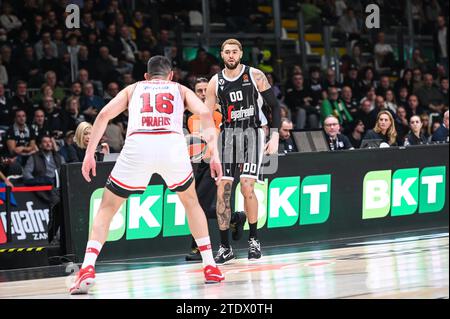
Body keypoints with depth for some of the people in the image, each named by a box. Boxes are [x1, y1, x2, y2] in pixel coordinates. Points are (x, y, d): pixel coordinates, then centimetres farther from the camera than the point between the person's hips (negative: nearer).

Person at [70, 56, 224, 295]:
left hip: (138, 145, -1)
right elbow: (205, 114, 12)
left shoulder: (134, 88, 31)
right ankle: (210, 267, 23)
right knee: (191, 202, 28)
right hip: (173, 145, 1)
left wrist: (90, 154, 15)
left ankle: (87, 268, -5)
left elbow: (104, 115, 15)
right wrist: (214, 154, 8)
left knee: (107, 208, 14)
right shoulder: (180, 89, 31)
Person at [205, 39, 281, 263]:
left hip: (251, 133, -3)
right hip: (227, 135, 3)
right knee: (222, 191, -4)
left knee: (247, 188, -16)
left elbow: (274, 105, 2)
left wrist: (275, 136, -7)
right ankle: (225, 247, 4)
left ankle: (253, 240, 2)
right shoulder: (216, 82, 6)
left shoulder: (255, 76, -2)